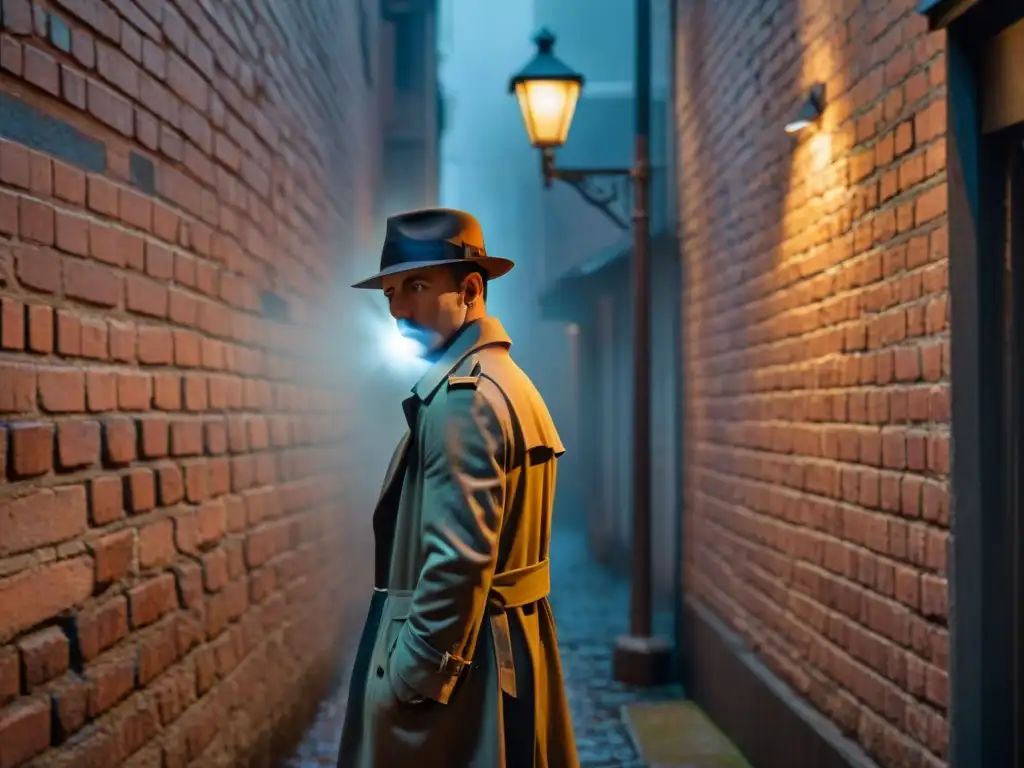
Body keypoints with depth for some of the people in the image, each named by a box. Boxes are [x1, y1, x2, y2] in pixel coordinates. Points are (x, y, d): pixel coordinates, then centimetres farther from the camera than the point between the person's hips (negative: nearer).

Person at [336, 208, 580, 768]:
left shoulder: (462, 398, -18)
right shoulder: (508, 381, 12)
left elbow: (458, 561, -24)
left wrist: (412, 680, -19)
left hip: (456, 658, -10)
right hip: (512, 646, 10)